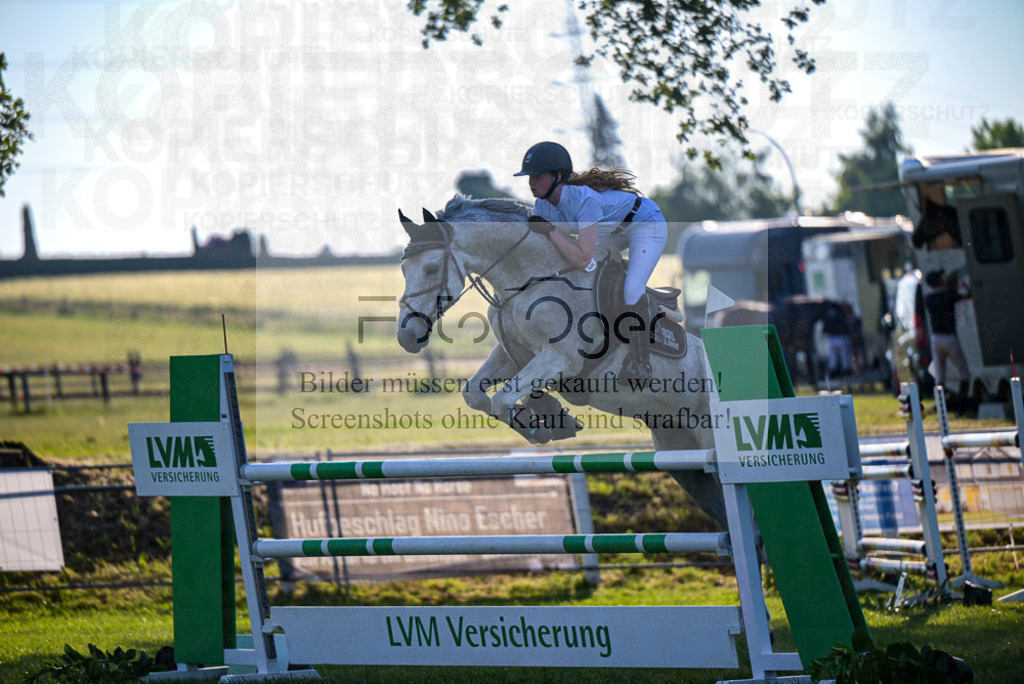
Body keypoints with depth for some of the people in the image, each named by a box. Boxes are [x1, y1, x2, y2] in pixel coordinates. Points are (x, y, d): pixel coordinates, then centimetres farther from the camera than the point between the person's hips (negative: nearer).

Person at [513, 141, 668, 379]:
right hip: (613, 231, 9)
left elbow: (583, 259, -44)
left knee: (631, 289, -23)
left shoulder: (585, 199, -40)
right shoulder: (543, 204, -16)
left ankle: (640, 362, -9)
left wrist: (549, 231, -39)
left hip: (647, 225, -9)